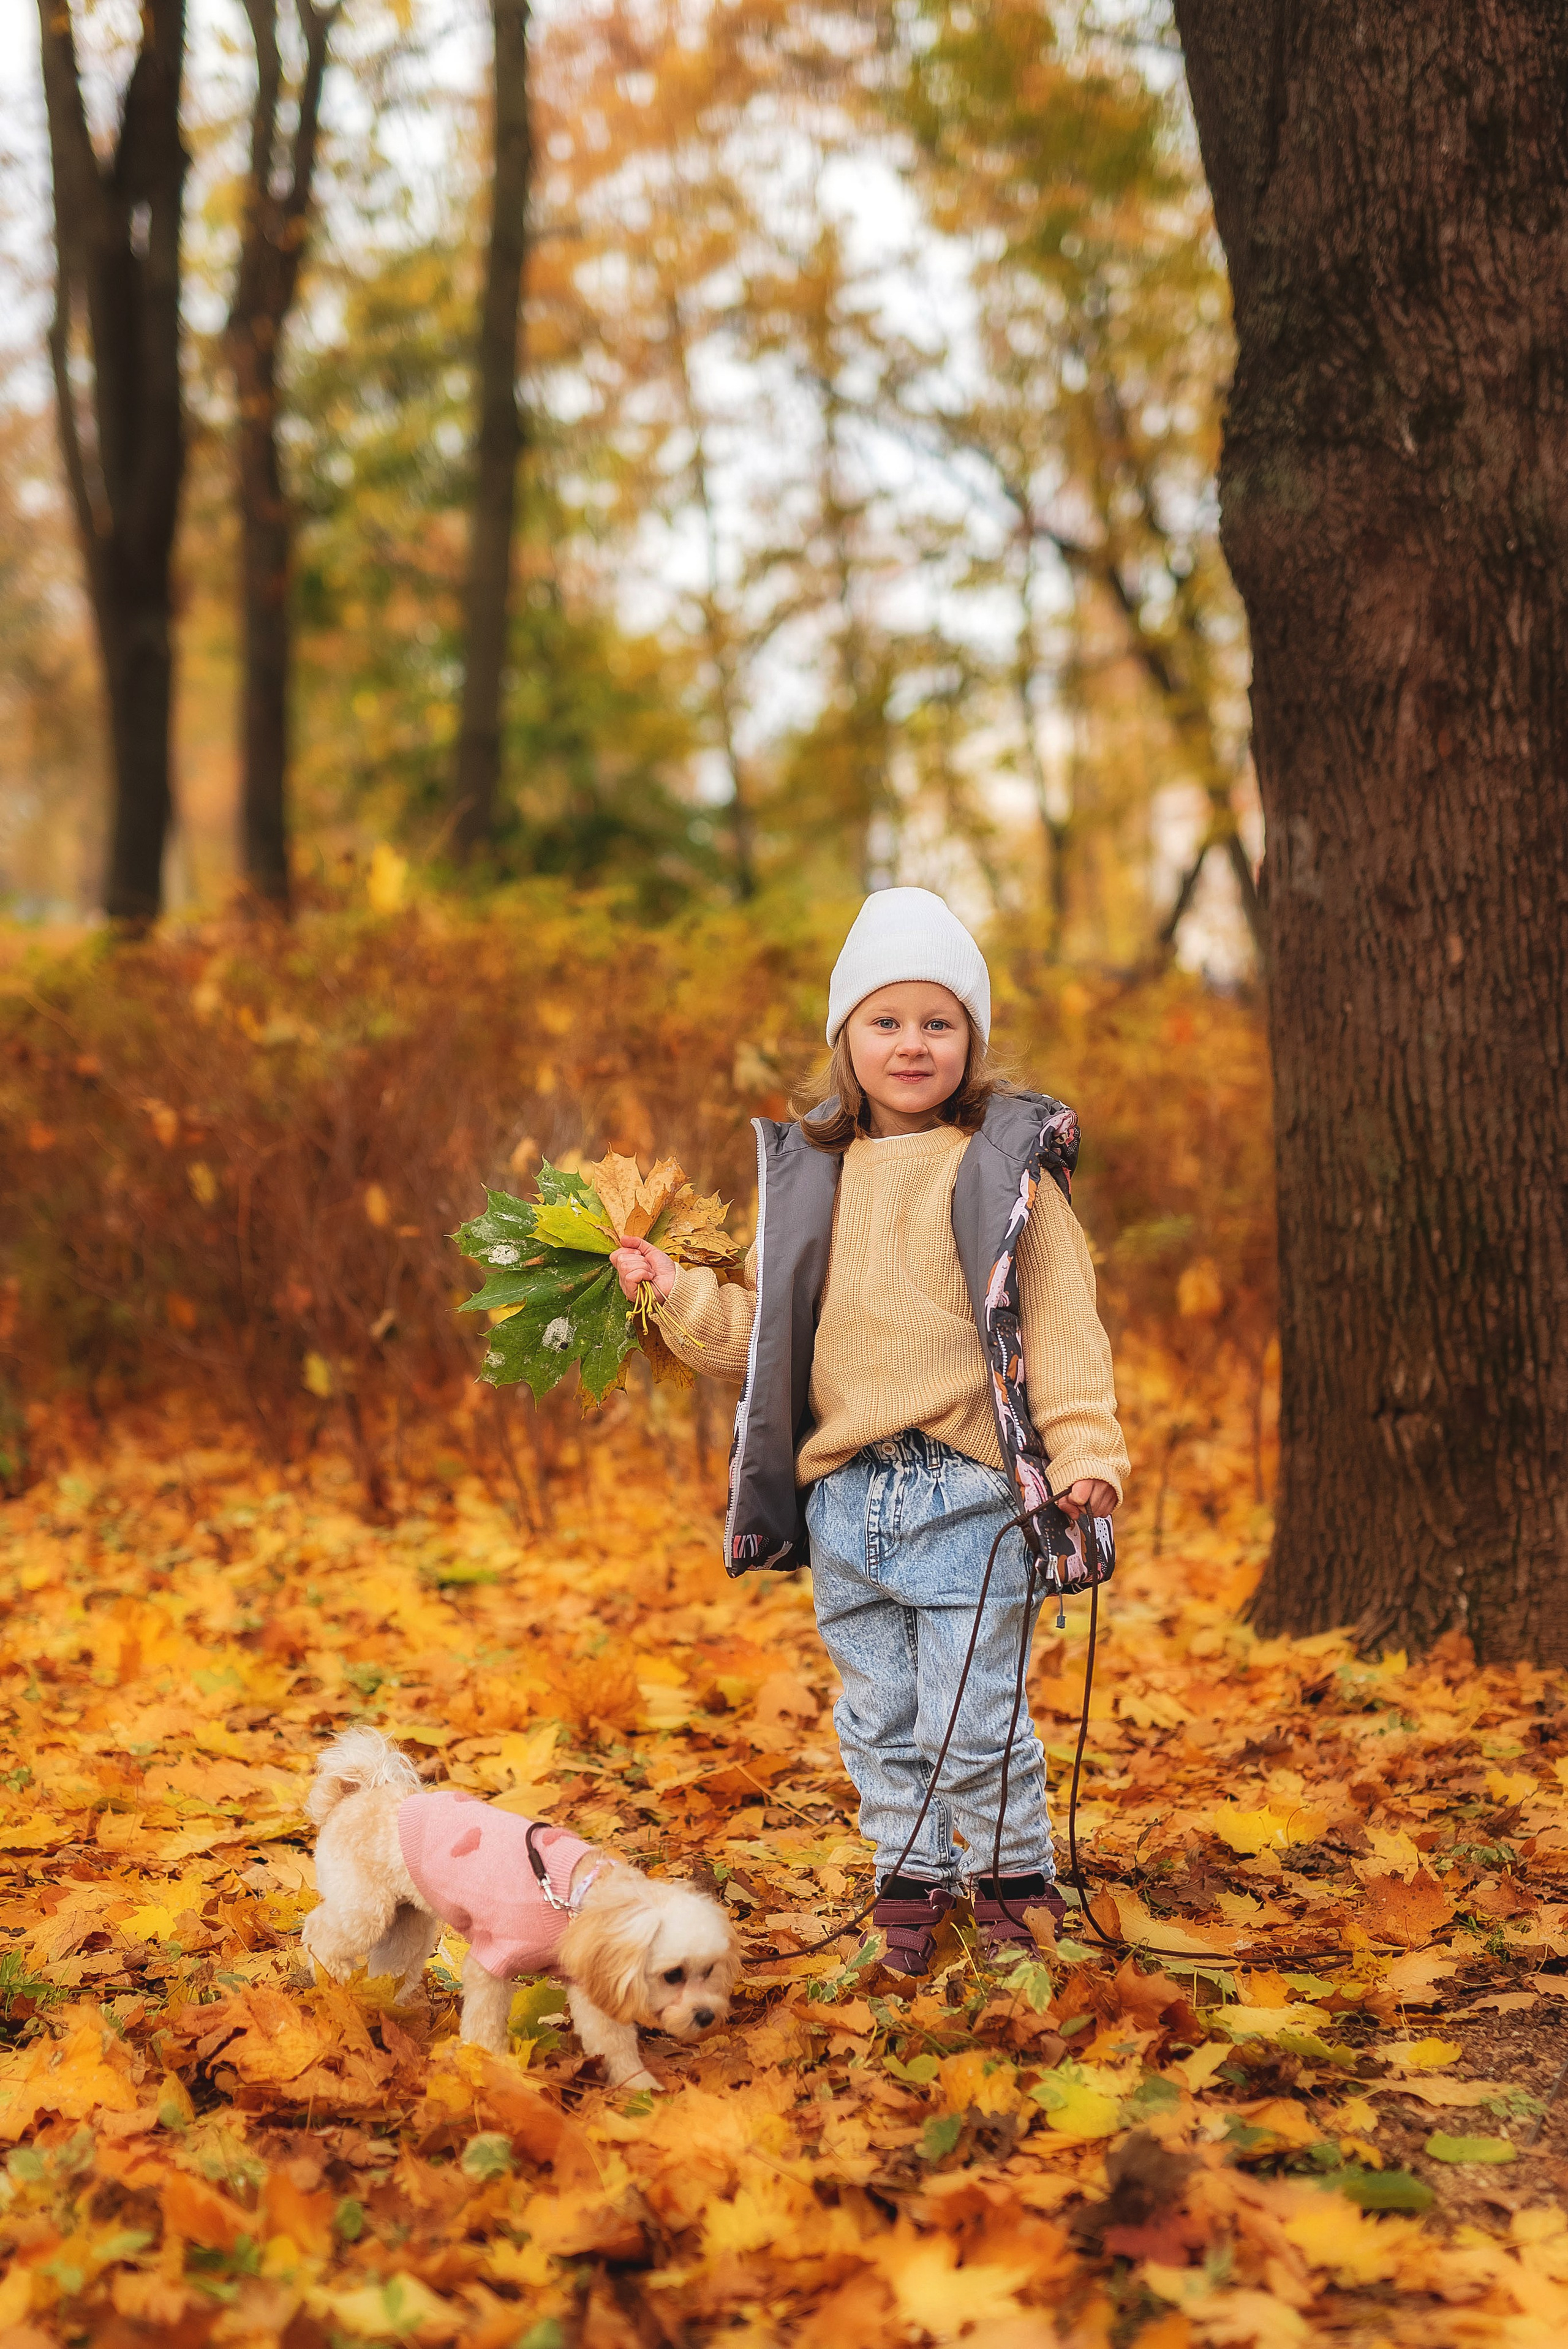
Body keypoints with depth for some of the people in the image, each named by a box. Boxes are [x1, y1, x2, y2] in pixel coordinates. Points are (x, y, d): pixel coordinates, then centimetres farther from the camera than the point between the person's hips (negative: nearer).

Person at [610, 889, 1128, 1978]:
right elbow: (756, 1329, 15)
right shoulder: (810, 1174, 11)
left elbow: (1061, 1319, -5)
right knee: (879, 1718, 14)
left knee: (971, 1720, -2)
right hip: (844, 1499, 5)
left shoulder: (1005, 1167, -2)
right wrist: (675, 1291, 1)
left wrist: (1087, 1450, -14)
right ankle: (910, 1886, 30)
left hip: (968, 1496, -4)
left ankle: (1013, 1882, 20)